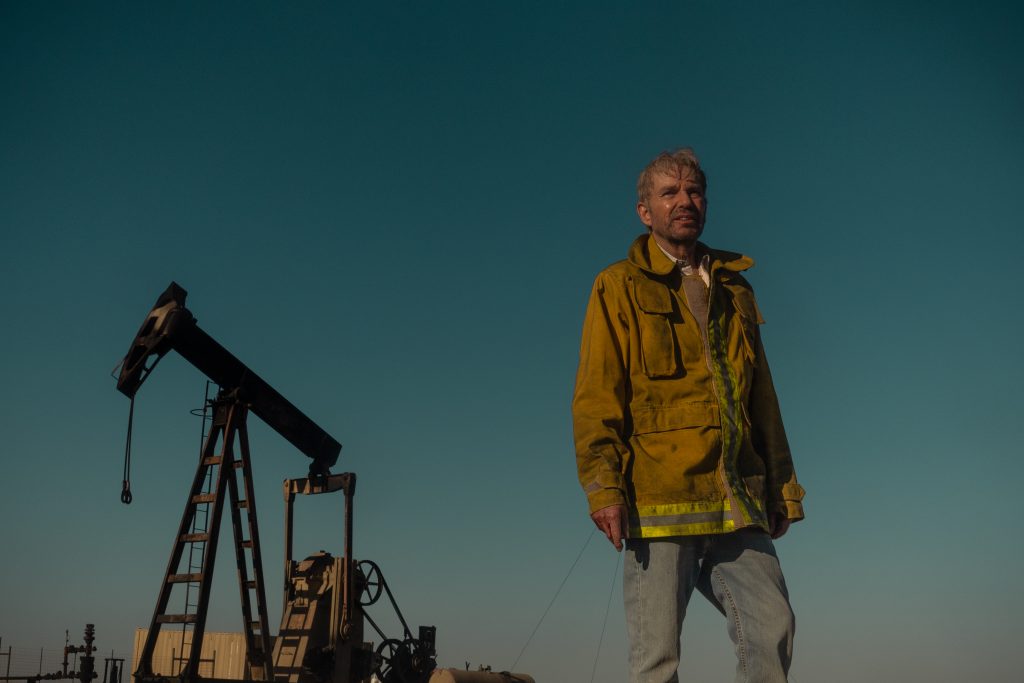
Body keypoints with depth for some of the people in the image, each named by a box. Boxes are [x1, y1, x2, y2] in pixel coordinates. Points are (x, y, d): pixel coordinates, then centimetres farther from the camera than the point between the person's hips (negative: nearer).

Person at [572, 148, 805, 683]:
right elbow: (595, 395, -3)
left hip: (737, 503, 5)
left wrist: (782, 484, 19)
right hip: (658, 497, -4)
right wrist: (603, 485, -13)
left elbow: (762, 399, 22)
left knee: (773, 629, 0)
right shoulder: (620, 287, 6)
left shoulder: (734, 289, 21)